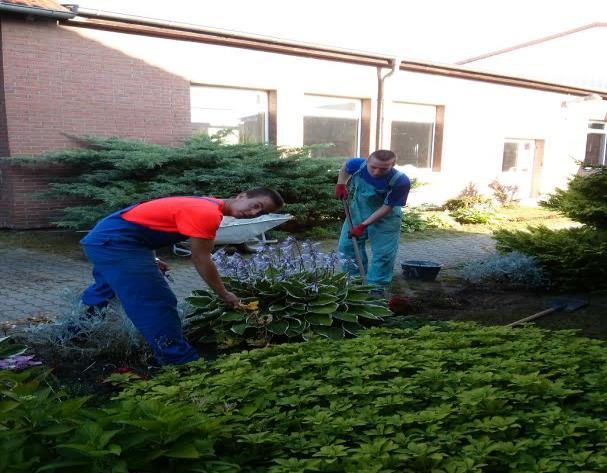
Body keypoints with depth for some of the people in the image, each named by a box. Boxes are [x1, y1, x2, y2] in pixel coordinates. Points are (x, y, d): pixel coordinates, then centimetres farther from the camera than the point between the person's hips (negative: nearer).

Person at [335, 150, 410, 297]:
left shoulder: (401, 182, -32)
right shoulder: (357, 164, -24)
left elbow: (387, 207, -24)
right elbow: (345, 168, 3)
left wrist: (363, 225, -26)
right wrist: (341, 184, -11)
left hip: (384, 219, -3)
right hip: (357, 213, 4)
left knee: (383, 253, -3)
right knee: (347, 245, 8)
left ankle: (378, 286, 13)